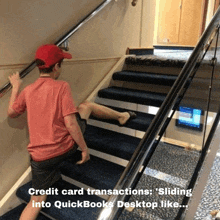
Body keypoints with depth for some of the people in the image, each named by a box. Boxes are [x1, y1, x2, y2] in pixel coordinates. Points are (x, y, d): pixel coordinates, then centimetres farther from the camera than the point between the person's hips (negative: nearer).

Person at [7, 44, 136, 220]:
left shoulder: (28, 90, 2)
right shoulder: (61, 86, -13)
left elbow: (11, 113, 19)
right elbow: (70, 124, -18)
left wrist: (16, 87, 28)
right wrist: (85, 148, -7)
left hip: (40, 156, 3)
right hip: (65, 147, -3)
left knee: (36, 201, 19)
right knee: (86, 105, 19)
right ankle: (122, 116, 39)